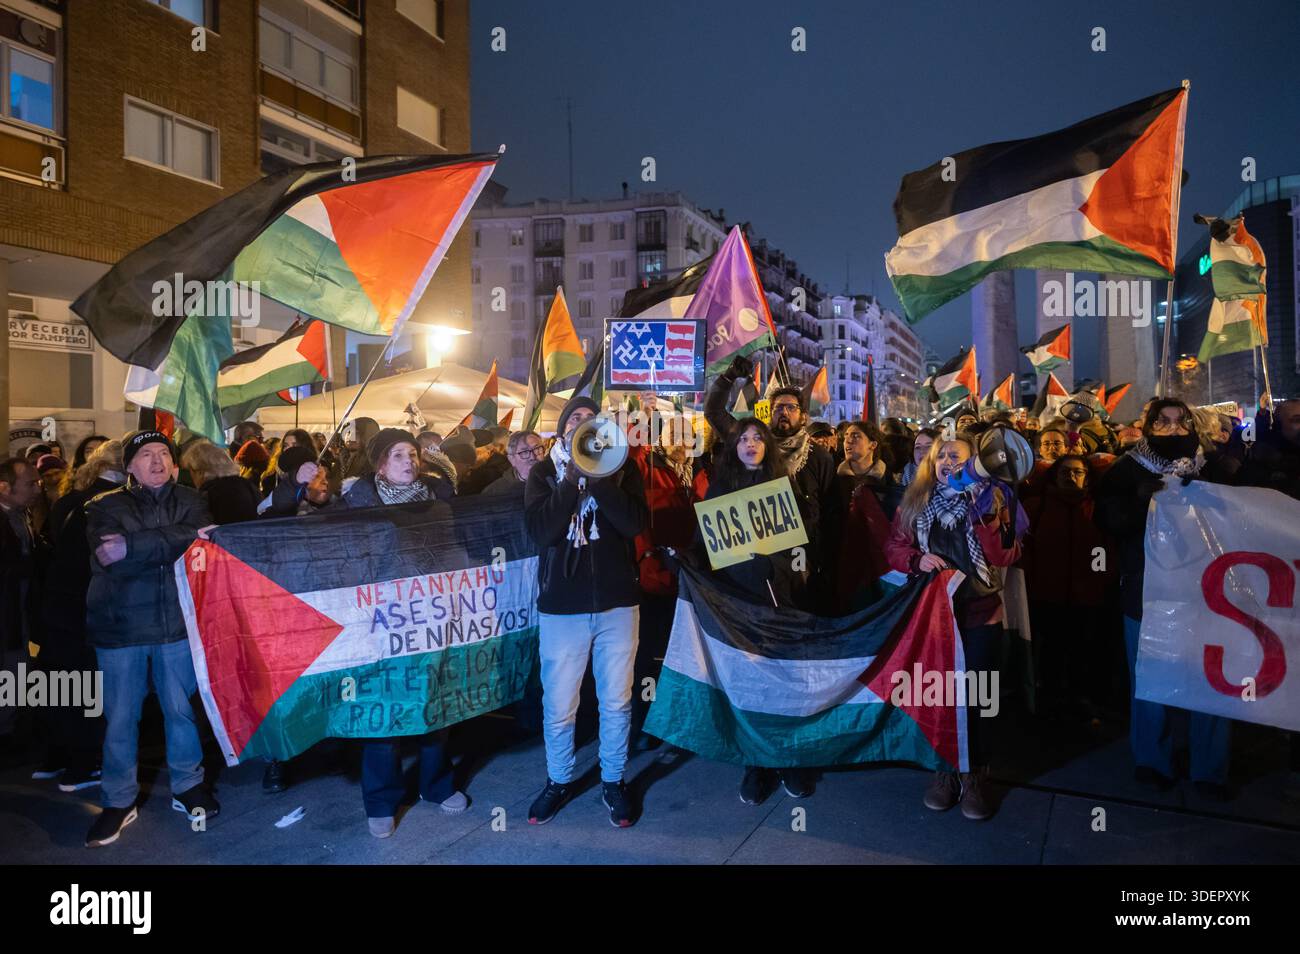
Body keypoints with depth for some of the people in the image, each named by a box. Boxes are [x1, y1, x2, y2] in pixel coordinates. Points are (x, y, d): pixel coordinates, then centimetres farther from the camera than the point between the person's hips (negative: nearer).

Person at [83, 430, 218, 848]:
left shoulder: (190, 501, 6)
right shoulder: (106, 507, 2)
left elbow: (201, 544, -13)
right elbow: (110, 560, -16)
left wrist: (134, 547, -20)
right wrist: (182, 540, -21)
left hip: (177, 622, 1)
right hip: (120, 625, -1)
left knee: (181, 709, 11)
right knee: (120, 718, 8)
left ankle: (188, 786, 27)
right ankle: (119, 800, 23)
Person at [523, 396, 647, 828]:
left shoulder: (622, 467, 3)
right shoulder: (544, 472, 2)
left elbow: (635, 523, -13)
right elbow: (541, 531, -14)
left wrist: (598, 476, -19)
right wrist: (573, 477, -17)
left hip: (616, 602, 1)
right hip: (561, 605, 0)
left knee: (616, 702, 11)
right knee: (558, 706, 8)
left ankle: (613, 781, 29)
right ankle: (558, 781, 29)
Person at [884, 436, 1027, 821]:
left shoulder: (990, 500, 0)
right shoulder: (915, 501, 6)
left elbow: (1007, 556, -9)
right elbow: (894, 547, 7)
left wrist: (986, 519, -23)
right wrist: (917, 559, -12)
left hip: (979, 612, -1)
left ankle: (975, 774, 19)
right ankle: (944, 770, 23)